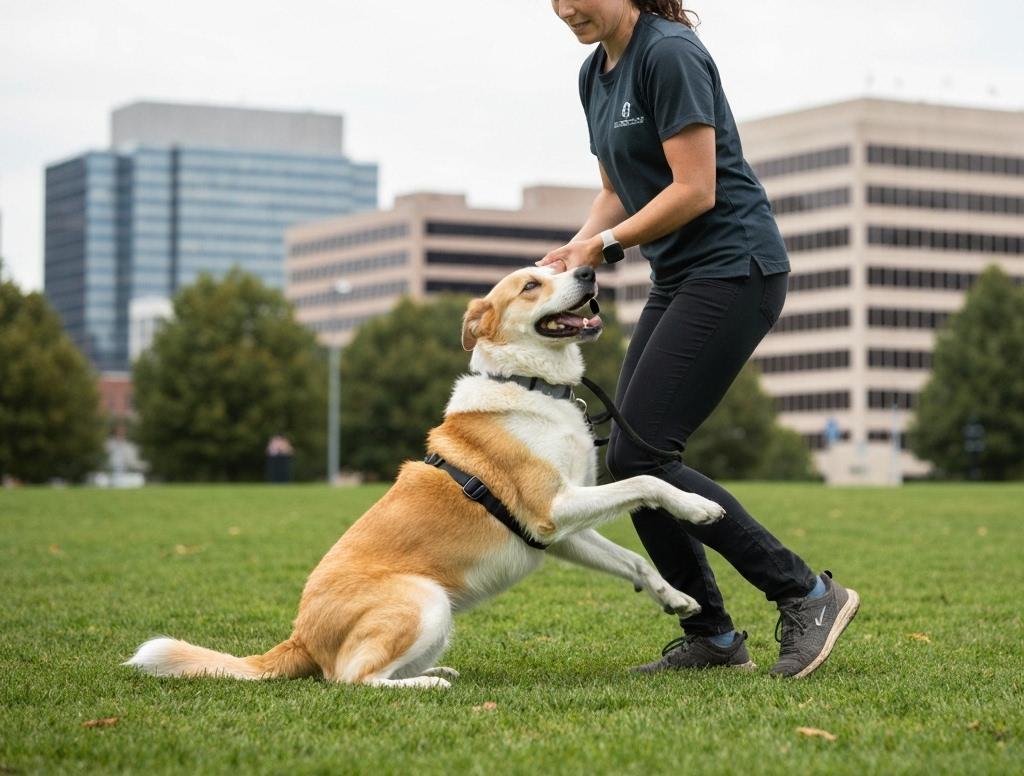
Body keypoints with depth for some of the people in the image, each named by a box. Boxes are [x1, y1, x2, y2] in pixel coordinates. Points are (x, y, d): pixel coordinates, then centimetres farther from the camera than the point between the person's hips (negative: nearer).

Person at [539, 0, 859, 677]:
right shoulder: (596, 73, 13)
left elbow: (695, 191, -20)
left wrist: (605, 244, -12)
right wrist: (573, 253, 3)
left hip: (734, 271, -10)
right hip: (679, 280, 10)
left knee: (638, 458, -13)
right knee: (633, 461, 4)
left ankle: (808, 595, -5)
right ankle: (713, 638, 13)